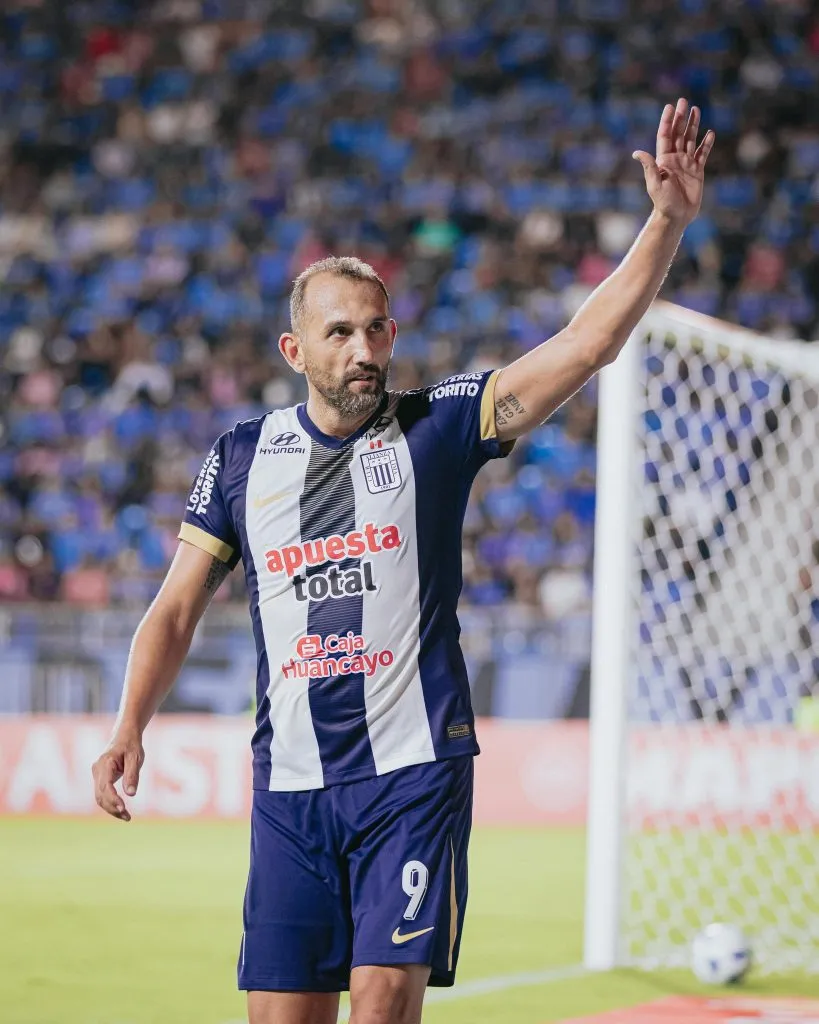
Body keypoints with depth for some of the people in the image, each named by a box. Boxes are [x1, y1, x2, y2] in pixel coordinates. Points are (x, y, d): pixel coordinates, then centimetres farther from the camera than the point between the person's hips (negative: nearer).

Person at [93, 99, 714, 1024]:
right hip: (290, 781, 3)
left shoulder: (435, 428, 1)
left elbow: (584, 345, -8)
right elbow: (176, 610, 12)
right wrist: (129, 728, -1)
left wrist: (667, 222, -17)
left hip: (414, 770, -2)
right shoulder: (242, 459, 8)